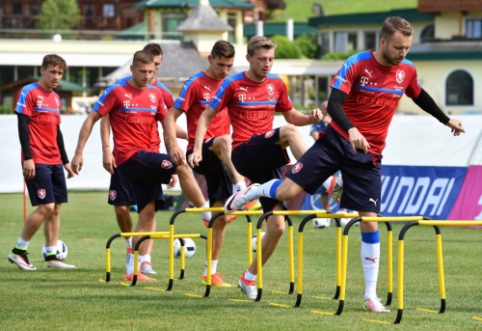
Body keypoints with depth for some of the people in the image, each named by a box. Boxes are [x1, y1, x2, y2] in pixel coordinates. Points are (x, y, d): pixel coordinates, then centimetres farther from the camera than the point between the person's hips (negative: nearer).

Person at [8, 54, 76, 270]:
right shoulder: (29, 93, -7)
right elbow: (22, 126, -11)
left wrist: (65, 160, 21)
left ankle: (51, 256, 7)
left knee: (56, 208, 4)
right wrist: (28, 158, -18)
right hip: (37, 162, -8)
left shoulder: (55, 98, 16)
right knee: (46, 207, -13)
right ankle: (18, 251, -2)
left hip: (54, 162, 8)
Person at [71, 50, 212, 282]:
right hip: (130, 157, -6)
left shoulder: (155, 94, 12)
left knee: (148, 212, 2)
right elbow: (91, 120, 0)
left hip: (148, 161, 6)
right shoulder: (117, 91, -3)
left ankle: (132, 269, 7)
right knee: (182, 167, -21)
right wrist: (79, 153, -4)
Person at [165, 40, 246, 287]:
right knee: (223, 141, -39)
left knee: (221, 216, 4)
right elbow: (171, 116, -6)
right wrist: (173, 144, -22)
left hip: (221, 159, 5)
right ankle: (240, 189, -54)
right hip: (199, 153, -5)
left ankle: (211, 271, 13)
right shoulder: (196, 84, -3)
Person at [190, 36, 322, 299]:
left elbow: (291, 116, 22)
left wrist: (311, 118, 1)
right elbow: (206, 116, 4)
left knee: (277, 225, -2)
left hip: (267, 158, 5)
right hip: (243, 154, -5)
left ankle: (250, 277, 14)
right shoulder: (233, 85, -1)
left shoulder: (277, 85, 11)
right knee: (288, 132, -31)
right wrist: (197, 148, -7)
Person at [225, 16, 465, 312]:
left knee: (370, 222, -3)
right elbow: (334, 103, -21)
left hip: (369, 156, 3)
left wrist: (446, 120, 31)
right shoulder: (356, 64, -13)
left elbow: (419, 96, 24)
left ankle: (371, 295, 3)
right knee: (288, 191, -12)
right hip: (338, 141, -3)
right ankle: (252, 192, 24)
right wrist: (351, 130, -38)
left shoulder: (407, 71, 2)